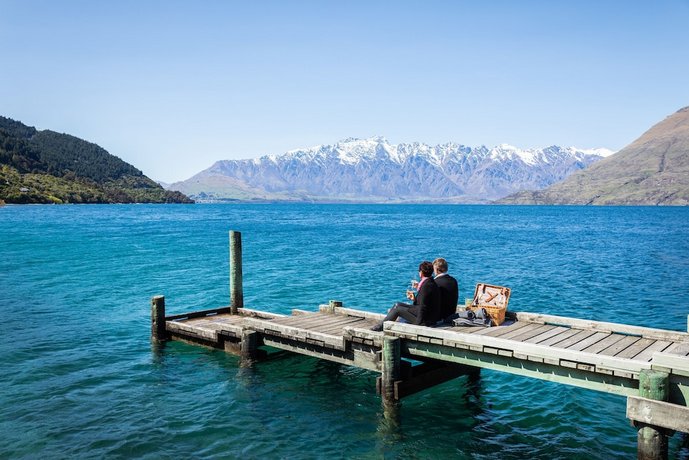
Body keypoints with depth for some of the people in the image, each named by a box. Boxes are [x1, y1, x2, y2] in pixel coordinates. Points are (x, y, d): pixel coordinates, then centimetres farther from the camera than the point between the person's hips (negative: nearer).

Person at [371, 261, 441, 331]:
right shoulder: (431, 282, 9)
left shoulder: (426, 285, -22)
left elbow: (423, 306, -23)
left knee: (397, 309, 0)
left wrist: (418, 322, -19)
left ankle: (381, 326, 18)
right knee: (398, 304, 13)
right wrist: (414, 299, 7)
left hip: (426, 320, -10)